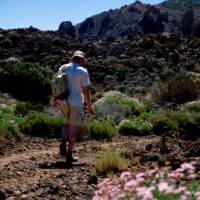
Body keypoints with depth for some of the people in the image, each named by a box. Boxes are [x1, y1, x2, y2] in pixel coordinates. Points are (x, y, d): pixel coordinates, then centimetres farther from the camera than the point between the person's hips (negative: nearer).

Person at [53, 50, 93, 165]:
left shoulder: (63, 68, 4)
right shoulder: (83, 71, -10)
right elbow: (86, 90, -11)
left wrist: (56, 99, 22)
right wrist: (89, 106, -4)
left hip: (63, 101, 5)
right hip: (76, 103, -5)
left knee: (67, 123, 25)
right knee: (73, 128, 4)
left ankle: (63, 143, 5)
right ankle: (69, 155, 6)